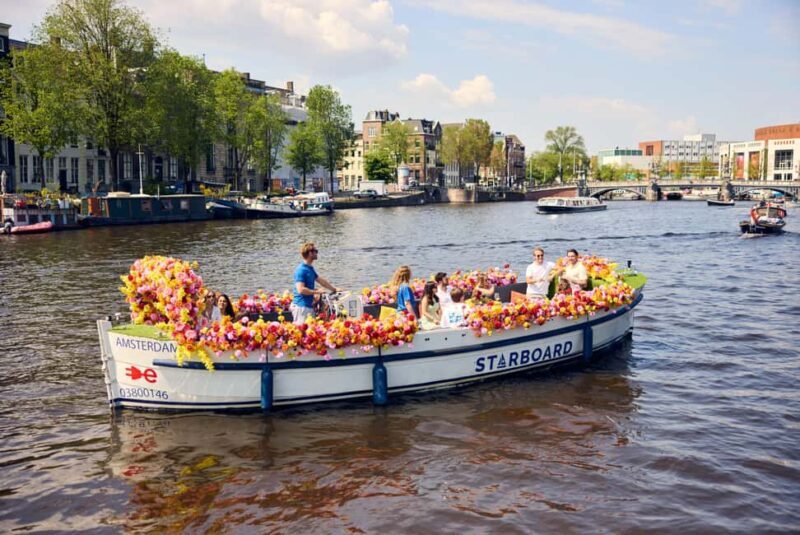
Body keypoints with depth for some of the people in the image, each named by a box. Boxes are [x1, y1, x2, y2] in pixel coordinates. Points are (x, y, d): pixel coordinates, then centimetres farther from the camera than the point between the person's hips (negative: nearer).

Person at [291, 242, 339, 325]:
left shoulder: (310, 268, 15)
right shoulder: (301, 270, -15)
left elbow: (321, 281, 26)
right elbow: (301, 289, -23)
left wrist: (335, 289, 29)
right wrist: (317, 292, -14)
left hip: (309, 306, 10)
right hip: (301, 306, -10)